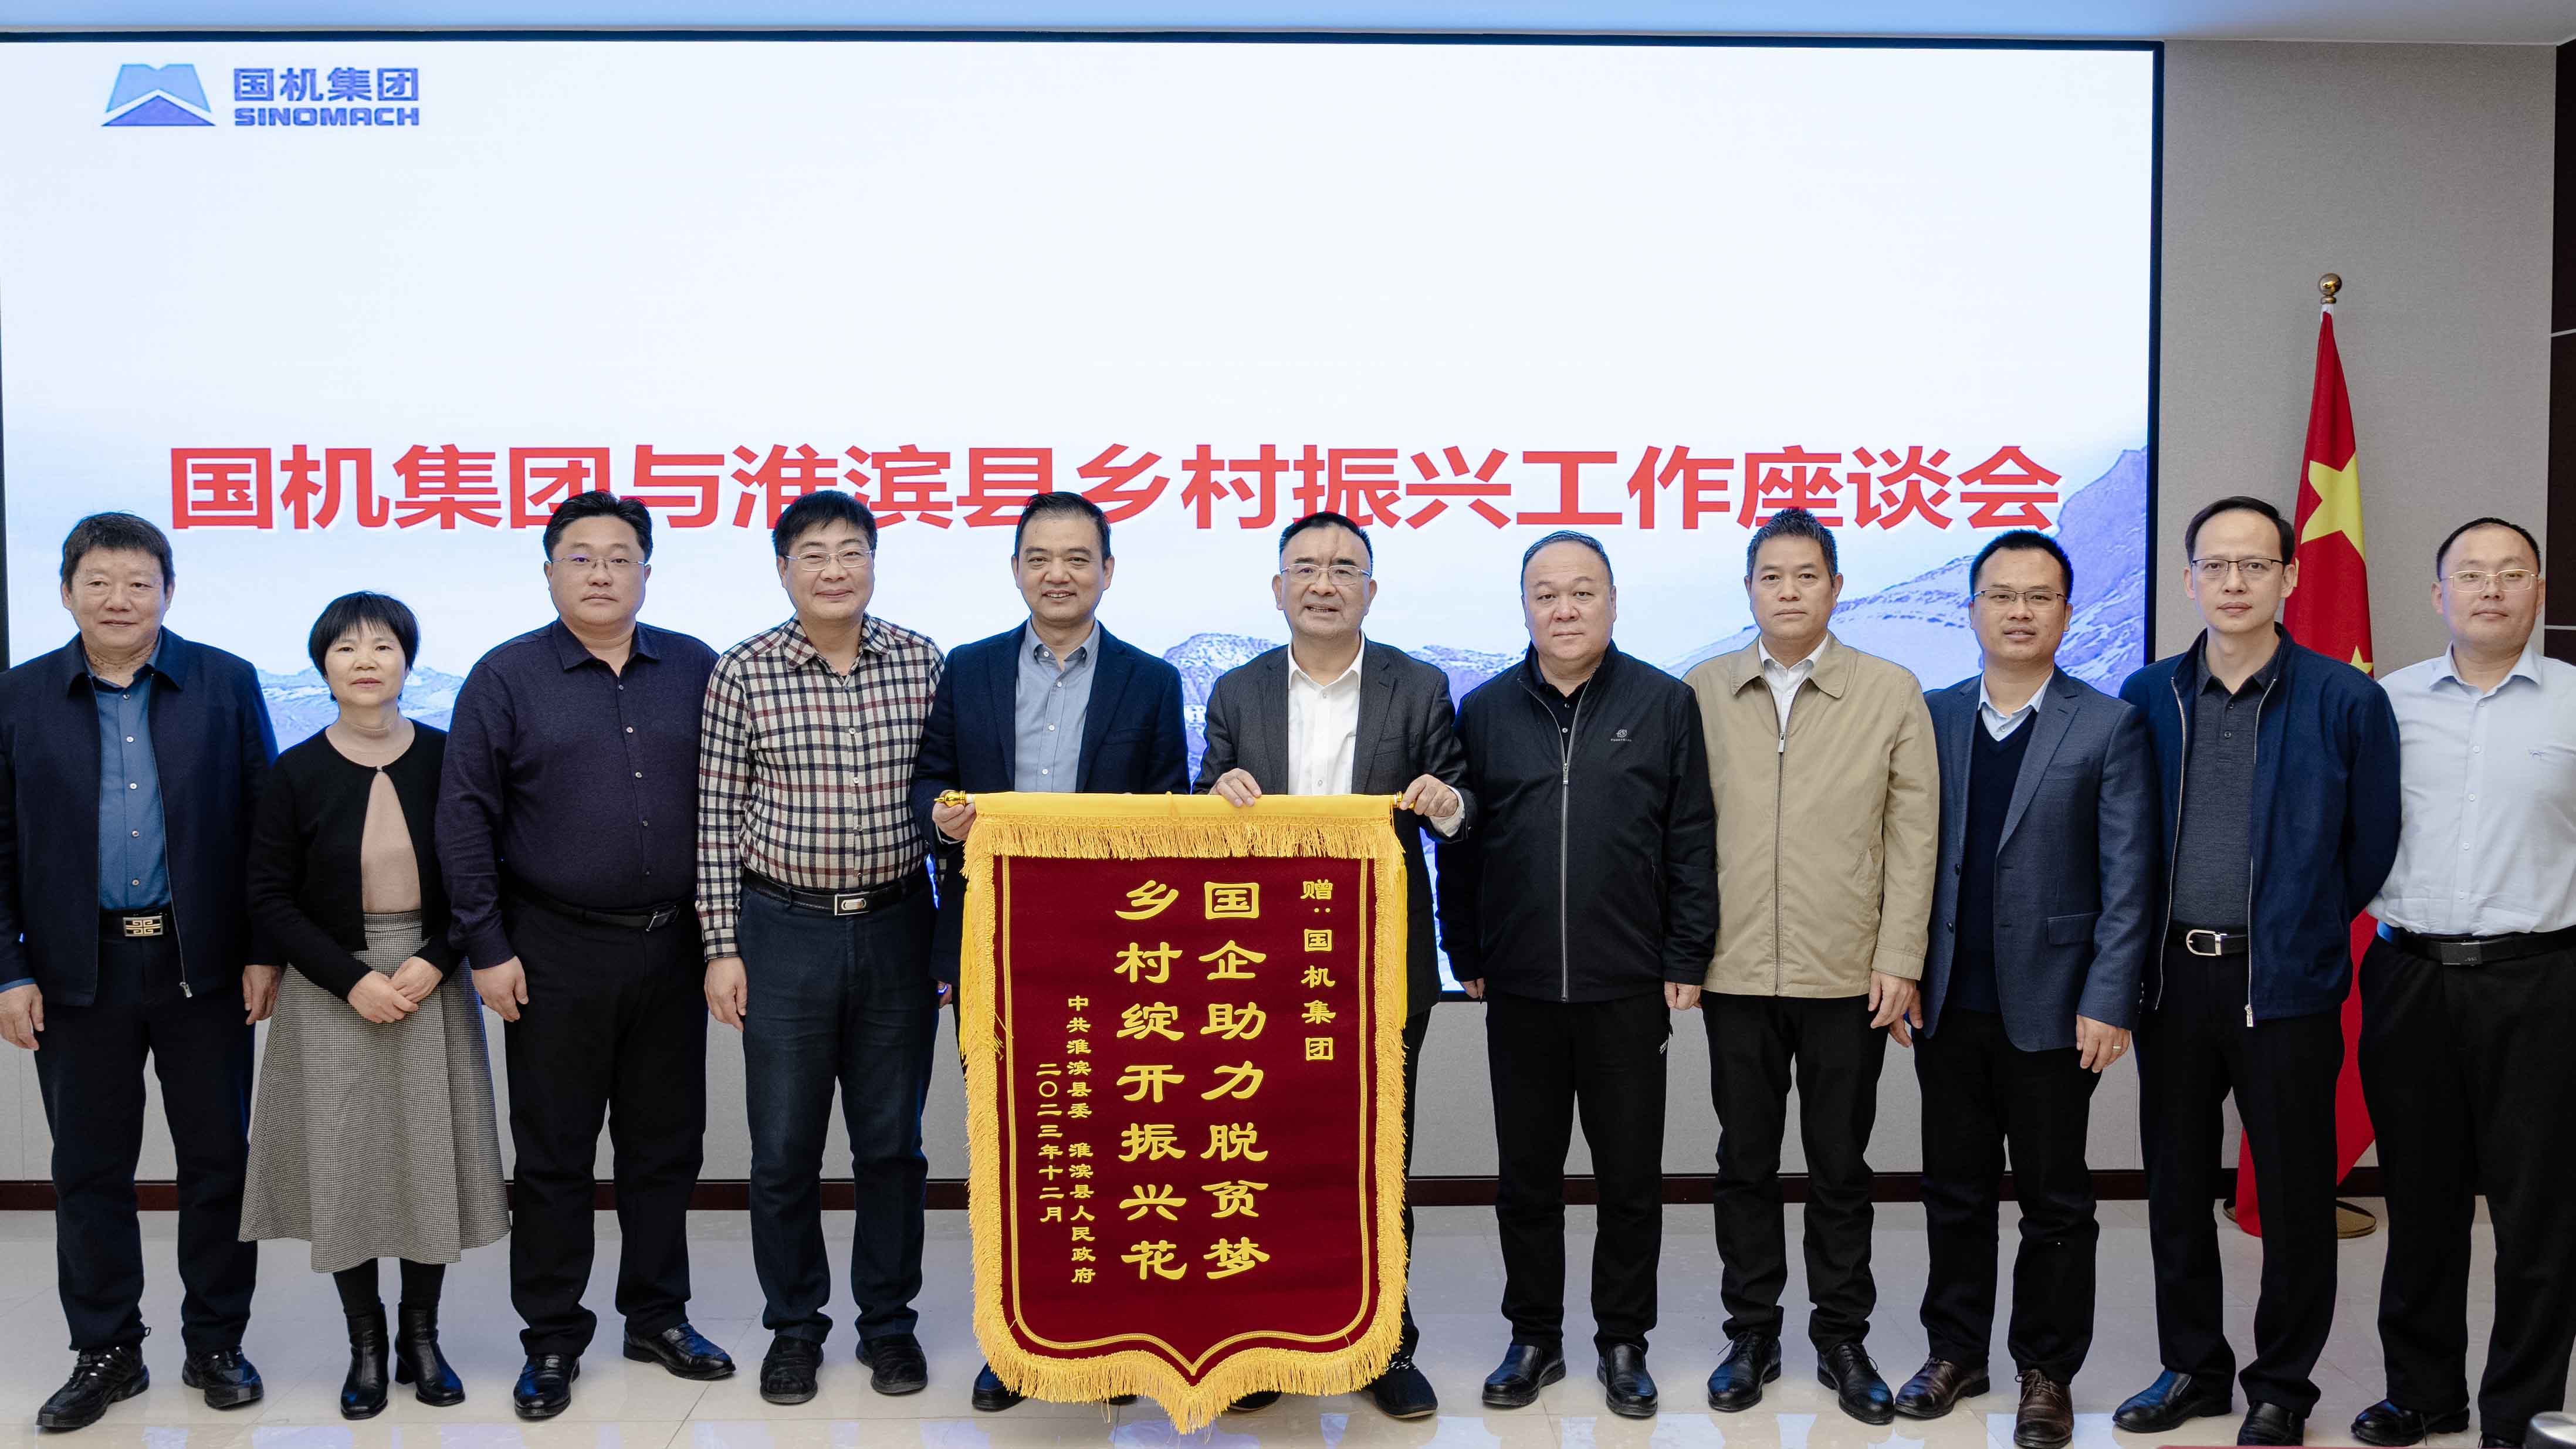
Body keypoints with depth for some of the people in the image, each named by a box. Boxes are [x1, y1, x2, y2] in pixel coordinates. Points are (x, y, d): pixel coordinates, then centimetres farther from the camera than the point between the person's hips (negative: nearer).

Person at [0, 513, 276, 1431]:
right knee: (89, 1169, 10)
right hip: (79, 971, 1)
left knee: (218, 1161, 8)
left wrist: (264, 950, -4)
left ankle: (215, 1345, 21)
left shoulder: (226, 685, 0)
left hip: (203, 965, -1)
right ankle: (105, 1351, 24)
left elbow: (263, 826, 0)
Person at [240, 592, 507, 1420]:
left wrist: (435, 962, -12)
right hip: (330, 997, 0)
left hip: (431, 988, 0)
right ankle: (365, 1344, 18)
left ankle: (421, 1335, 20)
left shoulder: (445, 759, -1)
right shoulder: (297, 773, -2)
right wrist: (352, 979, -12)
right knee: (341, 1162, 3)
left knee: (430, 1159, 4)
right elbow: (270, 895, -2)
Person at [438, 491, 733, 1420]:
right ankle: (552, 1339, 19)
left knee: (666, 1145, 12)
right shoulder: (506, 678, -2)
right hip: (556, 954, -2)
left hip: (671, 949, 3)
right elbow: (465, 815, -4)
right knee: (553, 1153, 6)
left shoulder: (694, 670, 5)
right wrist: (486, 947, -8)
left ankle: (658, 1317, 26)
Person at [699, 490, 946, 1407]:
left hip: (897, 928, 1)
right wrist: (722, 946, -3)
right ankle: (793, 1328, 25)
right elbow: (718, 817, 0)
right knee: (784, 1148, 7)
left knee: (892, 1143, 10)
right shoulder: (743, 673, -3)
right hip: (783, 932, -1)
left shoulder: (923, 664, 1)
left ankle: (889, 1322, 26)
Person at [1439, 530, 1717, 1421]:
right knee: (1525, 1176, 11)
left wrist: (1685, 962, -3)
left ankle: (1623, 1343, 24)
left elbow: (1691, 841, 0)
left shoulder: (1664, 704, 0)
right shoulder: (1485, 711, 4)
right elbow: (1458, 847, 8)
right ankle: (1534, 1339, 26)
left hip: (1629, 988, -1)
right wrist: (1466, 958, 6)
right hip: (1518, 990, 2)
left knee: (1630, 1176, 9)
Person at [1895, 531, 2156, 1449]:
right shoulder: (1931, 718, 6)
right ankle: (1956, 1352, 27)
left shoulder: (2109, 728, -2)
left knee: (2055, 1203, 8)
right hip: (1948, 1004, 3)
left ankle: (2047, 1374, 21)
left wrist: (2107, 1004, -11)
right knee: (1954, 1193, 13)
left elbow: (2127, 880, -5)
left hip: (2049, 1009, -3)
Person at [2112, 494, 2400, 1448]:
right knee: (2177, 1183, 13)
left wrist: (2301, 929, 8)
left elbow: (2371, 848, 2)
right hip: (2174, 974, 3)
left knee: (2294, 1193, 7)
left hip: (2285, 981, -3)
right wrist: (2159, 937, 8)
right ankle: (2192, 1369, 28)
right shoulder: (2148, 697, 4)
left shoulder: (2346, 701, -5)